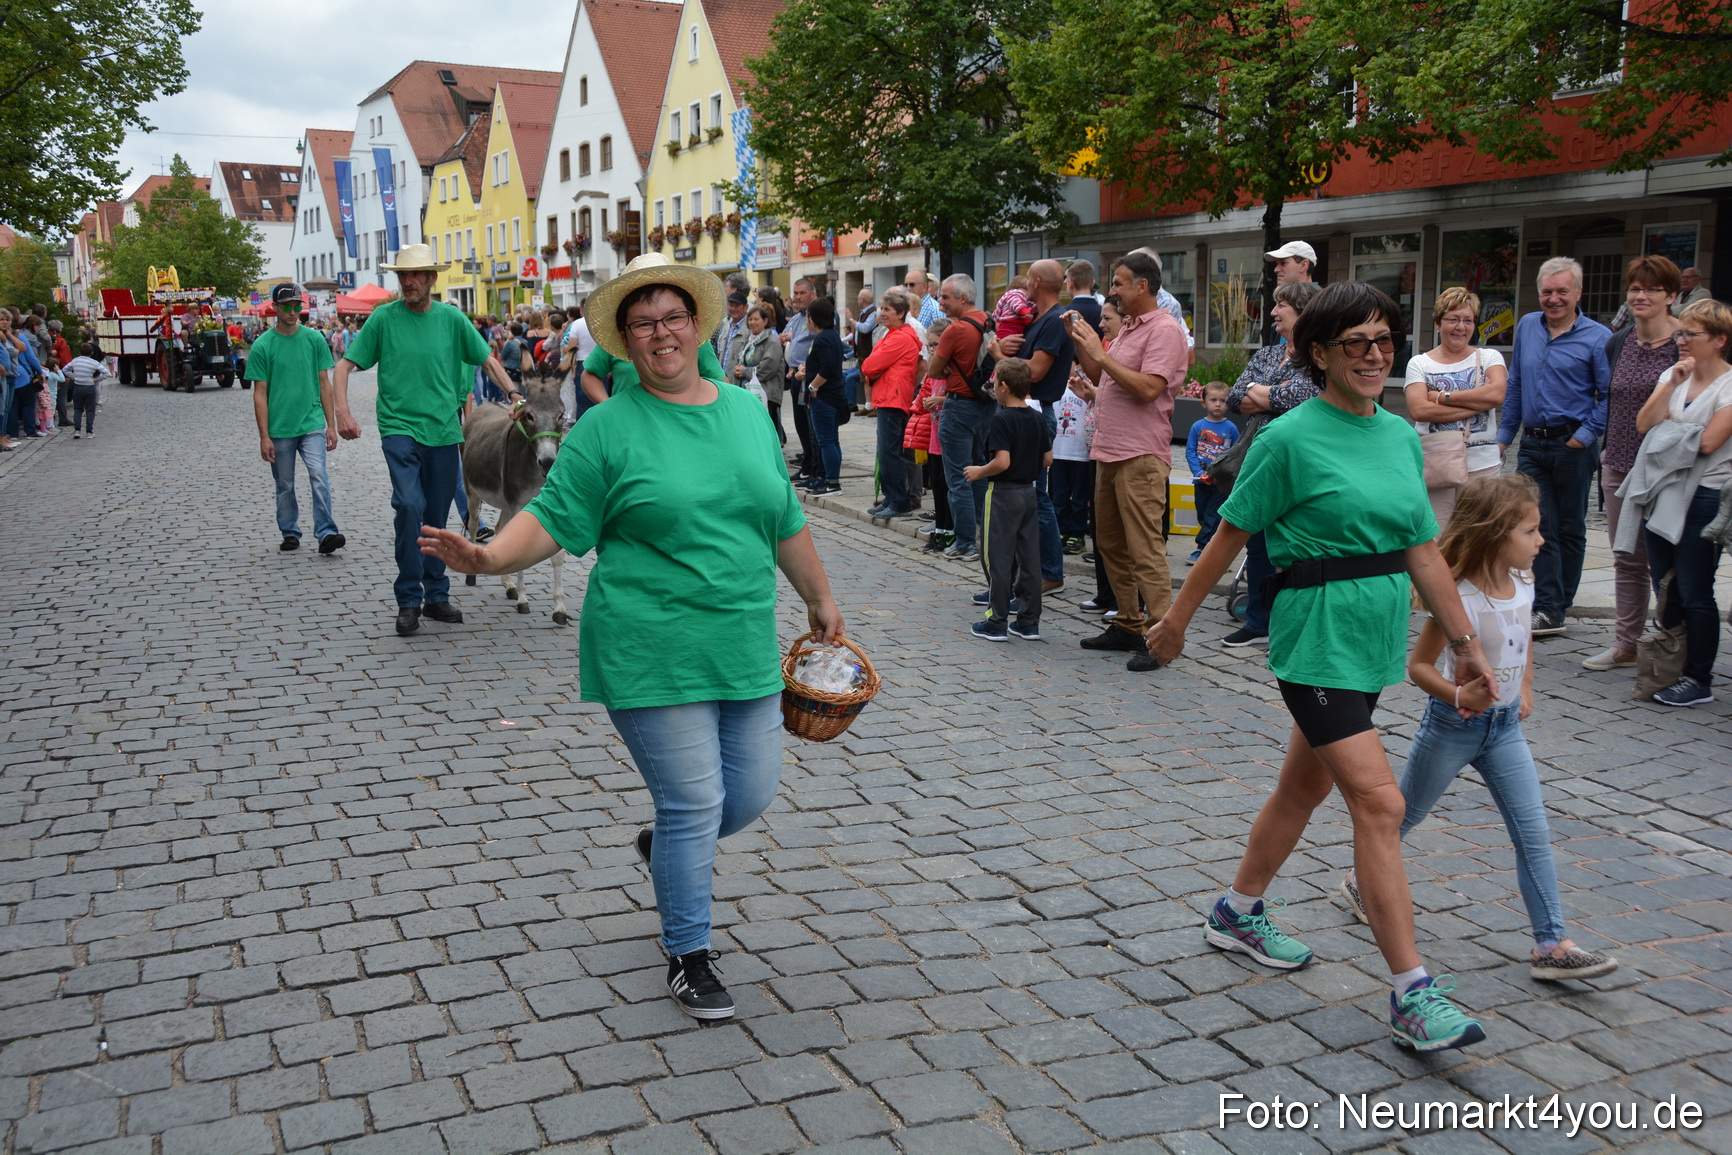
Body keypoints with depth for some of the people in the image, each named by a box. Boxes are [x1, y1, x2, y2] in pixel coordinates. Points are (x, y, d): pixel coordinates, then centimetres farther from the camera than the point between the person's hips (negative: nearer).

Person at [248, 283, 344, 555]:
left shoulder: (314, 339, 3)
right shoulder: (263, 345, -2)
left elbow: (324, 384, 7)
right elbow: (260, 394, -2)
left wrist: (331, 425, 4)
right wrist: (264, 437, -6)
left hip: (312, 424, 0)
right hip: (279, 429, 0)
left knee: (319, 477, -13)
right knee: (285, 486, 10)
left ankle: (326, 533, -14)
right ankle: (290, 534, 23)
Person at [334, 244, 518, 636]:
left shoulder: (451, 317, 4)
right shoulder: (383, 318, -1)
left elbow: (487, 359, 12)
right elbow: (345, 364, 1)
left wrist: (513, 393, -3)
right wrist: (342, 409, -13)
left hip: (444, 431, 3)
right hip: (399, 429, -3)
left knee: (437, 517, 10)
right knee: (409, 505, -19)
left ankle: (436, 596, 24)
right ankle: (408, 600, -8)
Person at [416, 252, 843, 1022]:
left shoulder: (747, 411, 10)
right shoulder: (608, 428, -4)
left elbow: (784, 520, 18)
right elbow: (554, 518, -6)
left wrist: (820, 599, 24)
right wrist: (490, 556, -25)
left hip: (744, 648, 5)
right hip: (652, 655, -5)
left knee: (752, 793, 12)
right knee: (693, 803, -1)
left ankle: (668, 847, 45)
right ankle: (689, 956, 21)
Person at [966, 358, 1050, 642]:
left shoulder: (1001, 419, -16)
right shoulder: (1037, 419, 5)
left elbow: (1002, 461, -24)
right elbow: (1047, 459, 8)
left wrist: (979, 472, -9)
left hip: (1003, 493, -7)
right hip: (1029, 491, 7)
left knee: (999, 559, 1)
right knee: (1029, 558, 9)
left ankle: (997, 623, 5)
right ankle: (1028, 622, 14)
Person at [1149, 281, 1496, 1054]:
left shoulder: (1400, 436, 9)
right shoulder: (1290, 438, -12)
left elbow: (1422, 550, 12)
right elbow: (1232, 533, -6)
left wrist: (1465, 643, 12)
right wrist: (1178, 617, 0)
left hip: (1375, 639, 7)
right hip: (1316, 638, -7)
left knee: (1304, 787, 19)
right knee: (1379, 804, -11)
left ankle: (1239, 914, 38)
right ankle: (1410, 997, -5)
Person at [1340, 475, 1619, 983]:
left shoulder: (1524, 587, -2)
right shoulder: (1459, 600, -24)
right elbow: (1418, 665, -19)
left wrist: (1525, 689, 13)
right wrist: (1459, 696, -33)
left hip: (1504, 727, 6)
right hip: (1452, 726, -6)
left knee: (1534, 831, -1)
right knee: (1405, 814, 13)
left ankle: (1552, 945, 3)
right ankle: (1362, 881, 37)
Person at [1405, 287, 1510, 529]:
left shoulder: (1489, 357, 10)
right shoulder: (1419, 363, 6)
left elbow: (1497, 395, -10)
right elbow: (1418, 409, -11)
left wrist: (1441, 397, -9)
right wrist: (1477, 404, -10)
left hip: (1482, 465, 1)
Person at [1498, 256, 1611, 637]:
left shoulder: (1598, 337, -5)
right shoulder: (1526, 327, 10)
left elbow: (1609, 396, -6)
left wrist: (1585, 435, -14)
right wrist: (1504, 435, 16)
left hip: (1572, 446, -4)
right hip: (1532, 445, 4)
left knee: (1570, 529, 7)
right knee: (1540, 527, -3)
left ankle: (1557, 607, 16)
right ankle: (1547, 610, -3)